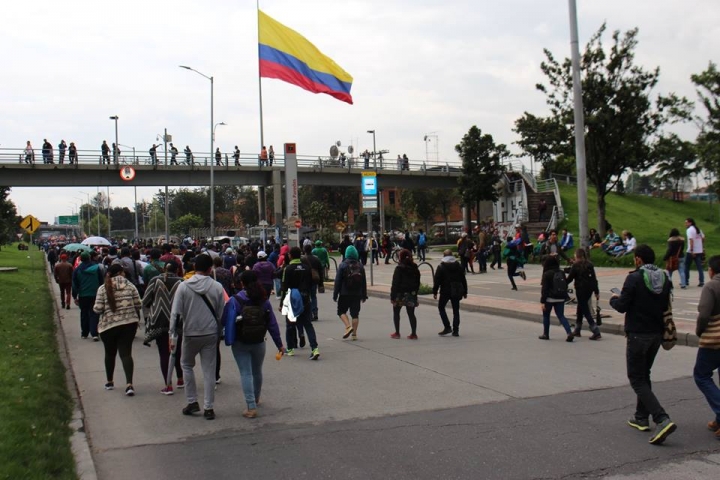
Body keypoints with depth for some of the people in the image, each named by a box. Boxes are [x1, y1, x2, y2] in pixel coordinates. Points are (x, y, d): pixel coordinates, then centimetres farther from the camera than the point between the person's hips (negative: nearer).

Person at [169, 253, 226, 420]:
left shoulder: (184, 286, -5)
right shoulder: (217, 287, -3)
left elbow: (176, 313, -6)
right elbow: (221, 313, 3)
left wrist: (173, 335, 0)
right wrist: (219, 333, 15)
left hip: (190, 333, -1)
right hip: (211, 334, 1)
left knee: (187, 365, 20)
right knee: (209, 370, 7)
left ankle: (192, 402, 18)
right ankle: (208, 407, 9)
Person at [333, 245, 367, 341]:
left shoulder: (343, 265, -8)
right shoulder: (360, 266, 5)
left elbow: (338, 281, -8)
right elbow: (364, 282, 9)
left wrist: (335, 295, -3)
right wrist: (364, 295, 15)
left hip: (345, 294, -4)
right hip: (357, 294, 4)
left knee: (341, 311, 9)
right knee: (355, 313, 8)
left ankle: (348, 326, -12)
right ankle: (354, 333, 7)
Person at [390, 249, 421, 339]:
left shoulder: (399, 268, -13)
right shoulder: (415, 268, 5)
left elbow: (395, 283, -15)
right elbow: (418, 283, 9)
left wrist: (392, 296, -11)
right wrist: (415, 293, 16)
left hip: (400, 294, -5)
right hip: (412, 295, 5)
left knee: (396, 313, 11)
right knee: (411, 314, 9)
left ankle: (397, 333, 11)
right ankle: (413, 333, 5)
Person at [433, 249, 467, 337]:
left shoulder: (441, 267, -7)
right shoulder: (459, 266, 7)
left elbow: (437, 280, -9)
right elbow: (463, 280, 10)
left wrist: (435, 292, -3)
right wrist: (465, 292, 16)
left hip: (445, 291, -4)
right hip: (456, 292, 4)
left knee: (441, 307, 11)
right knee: (456, 310, 8)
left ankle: (447, 327, -1)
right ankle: (455, 330, 7)